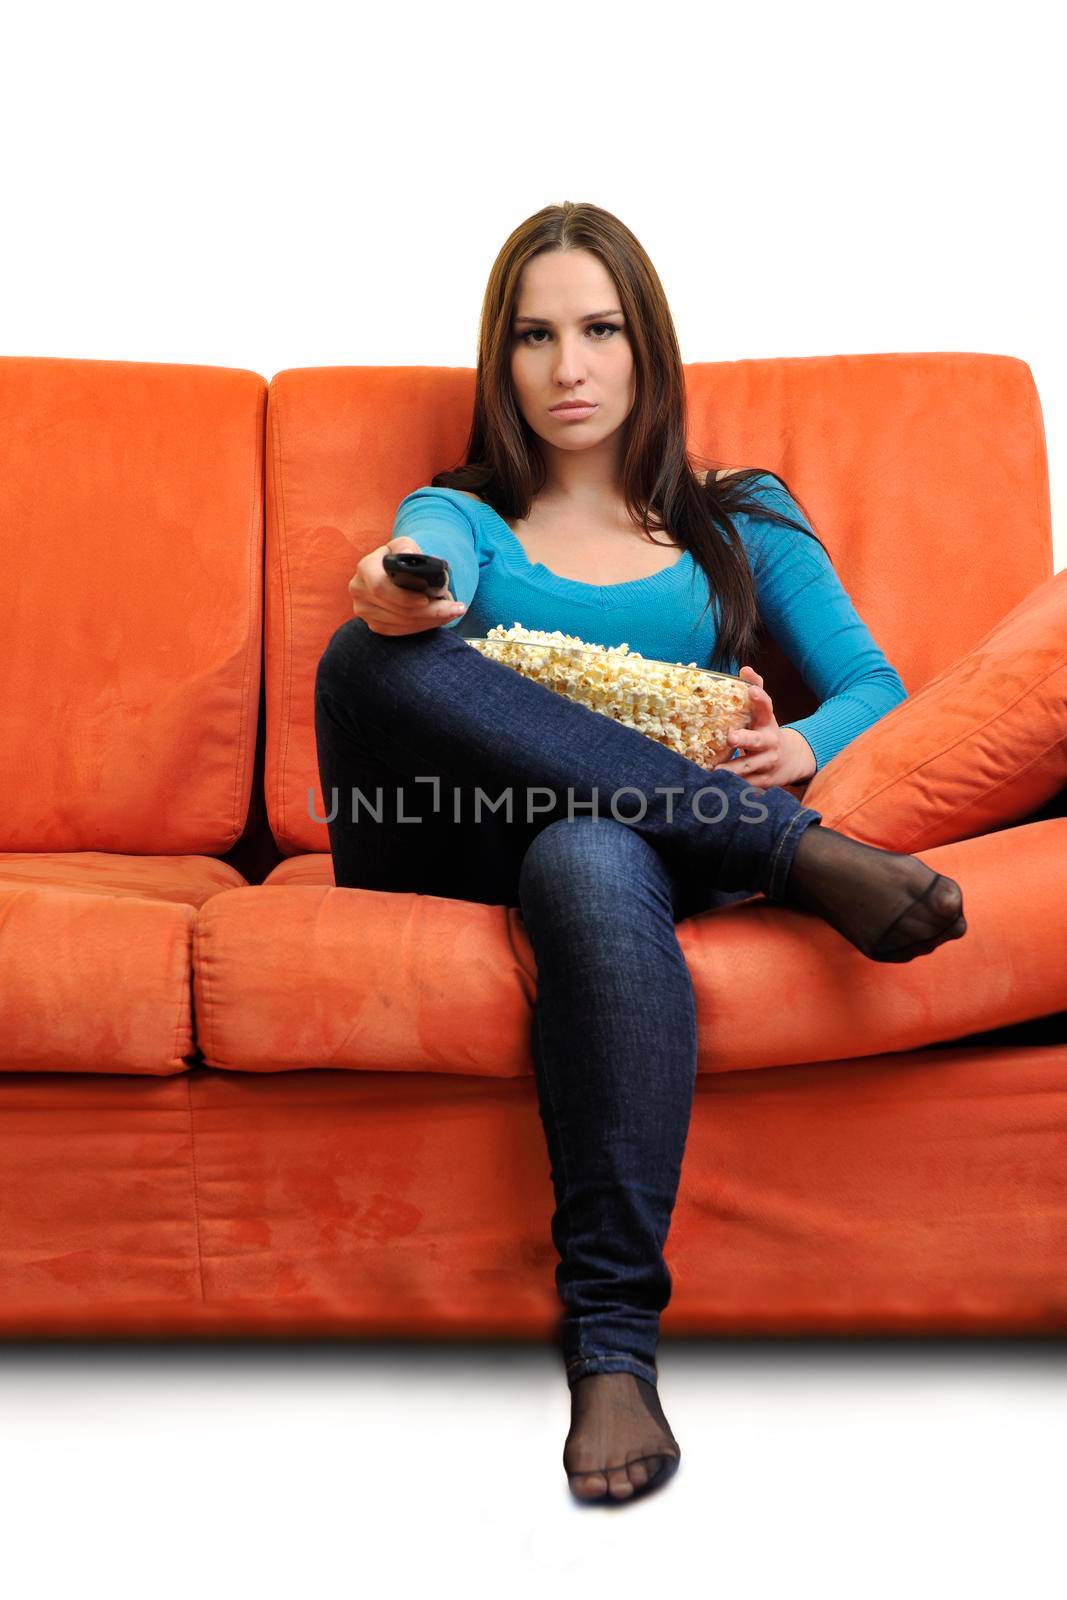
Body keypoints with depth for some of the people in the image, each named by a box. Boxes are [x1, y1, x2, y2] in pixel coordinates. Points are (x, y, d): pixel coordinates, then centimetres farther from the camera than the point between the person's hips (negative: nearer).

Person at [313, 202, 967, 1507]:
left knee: (594, 863, -40)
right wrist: (398, 602, -29)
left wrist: (802, 747, -9)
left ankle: (614, 1346, -42)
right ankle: (800, 862, -32)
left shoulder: (741, 519, 25)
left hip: (636, 840, -1)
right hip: (452, 850, 1)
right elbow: (436, 578, -2)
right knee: (377, 656, -31)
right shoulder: (454, 513, 24)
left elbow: (874, 684, 16)